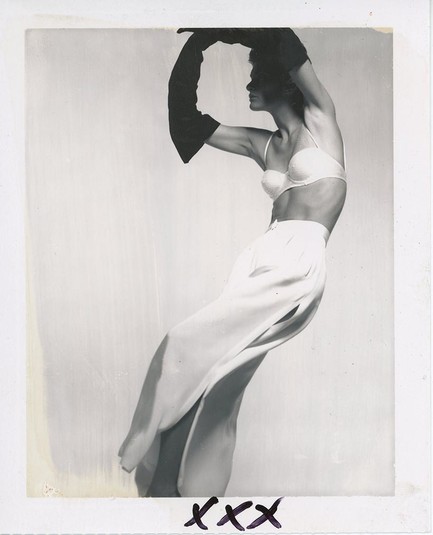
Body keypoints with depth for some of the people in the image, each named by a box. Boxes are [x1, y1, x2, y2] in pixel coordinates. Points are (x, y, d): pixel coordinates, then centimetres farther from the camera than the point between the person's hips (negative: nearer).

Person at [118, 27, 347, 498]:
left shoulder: (321, 120, 6)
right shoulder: (261, 144, 19)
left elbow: (282, 41, -6)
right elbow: (185, 117, 19)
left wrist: (226, 32, 6)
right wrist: (197, 43, 12)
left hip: (297, 265, -6)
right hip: (257, 259, 6)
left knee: (187, 347, -15)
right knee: (216, 384, -1)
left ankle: (144, 447, 6)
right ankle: (182, 487, 13)